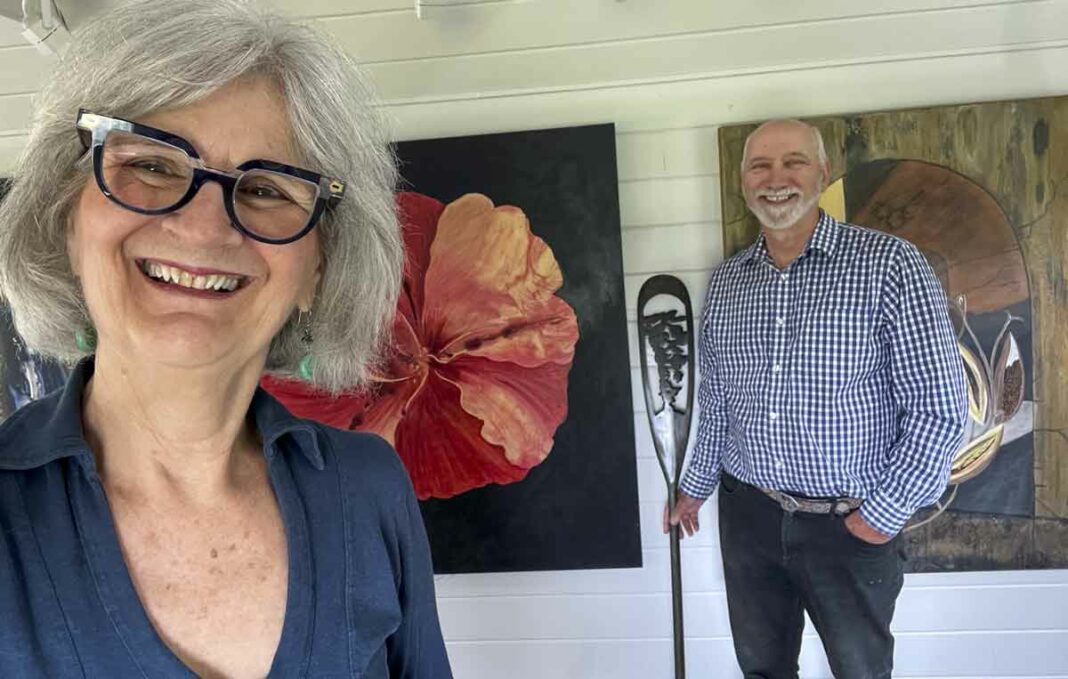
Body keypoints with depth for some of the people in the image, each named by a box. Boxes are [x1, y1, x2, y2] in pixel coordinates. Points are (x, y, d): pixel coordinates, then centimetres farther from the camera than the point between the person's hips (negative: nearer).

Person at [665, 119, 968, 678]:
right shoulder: (725, 281, 3)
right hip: (747, 513, 4)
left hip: (850, 525, -3)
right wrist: (695, 486, 16)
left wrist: (886, 513, -10)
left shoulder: (890, 264, -12)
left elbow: (940, 408, -12)